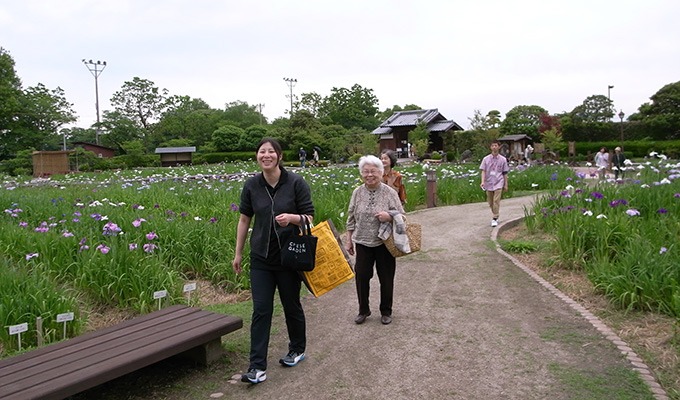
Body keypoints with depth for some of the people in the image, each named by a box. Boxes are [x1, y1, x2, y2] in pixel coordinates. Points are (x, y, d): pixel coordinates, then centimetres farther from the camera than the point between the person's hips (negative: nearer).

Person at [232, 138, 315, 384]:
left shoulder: (296, 183, -10)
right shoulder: (251, 185, 0)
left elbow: (309, 217, -7)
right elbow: (244, 219, 8)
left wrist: (291, 218, -29)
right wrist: (238, 253, 10)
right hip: (261, 258, 2)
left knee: (291, 305, 13)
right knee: (261, 310, 0)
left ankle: (297, 349, 37)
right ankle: (257, 366, 6)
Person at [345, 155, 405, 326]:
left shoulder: (390, 193, -6)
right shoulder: (357, 193, 1)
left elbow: (401, 216, -2)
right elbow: (351, 219, 8)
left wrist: (390, 217, -23)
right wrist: (349, 240, 8)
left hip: (384, 243, -2)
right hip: (362, 243, 2)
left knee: (386, 278, 9)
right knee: (361, 276, 6)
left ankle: (386, 312, 28)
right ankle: (363, 310, 26)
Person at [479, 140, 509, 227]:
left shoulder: (503, 159, 1)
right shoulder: (486, 159, 1)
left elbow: (505, 173, 5)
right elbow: (483, 171, -4)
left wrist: (506, 185, 5)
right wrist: (482, 182, -17)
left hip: (498, 183, -2)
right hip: (489, 183, 2)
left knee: (496, 201, -12)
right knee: (490, 202, 11)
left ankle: (495, 219, -6)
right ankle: (495, 215, 32)